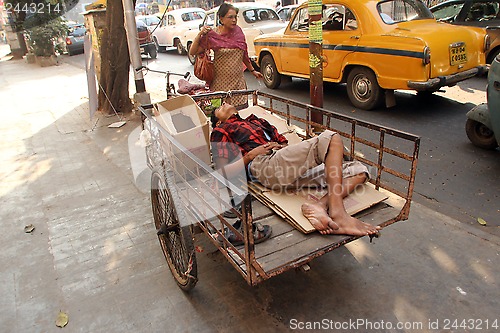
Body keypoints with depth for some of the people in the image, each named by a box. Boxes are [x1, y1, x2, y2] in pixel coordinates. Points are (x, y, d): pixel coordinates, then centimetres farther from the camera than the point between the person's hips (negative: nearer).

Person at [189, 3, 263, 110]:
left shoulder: (238, 31, 7)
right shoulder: (212, 35, -7)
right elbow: (192, 52, -6)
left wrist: (252, 71, 23)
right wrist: (199, 35, -17)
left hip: (238, 83, 5)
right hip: (220, 84, -4)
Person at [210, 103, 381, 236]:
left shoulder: (257, 121, 40)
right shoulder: (220, 131, 22)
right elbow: (224, 169, 7)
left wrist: (280, 146, 8)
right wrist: (251, 154, -4)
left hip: (296, 168, 7)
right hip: (266, 165, -7)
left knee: (359, 170, -6)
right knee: (331, 138, -25)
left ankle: (320, 205, -33)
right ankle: (337, 214, -38)